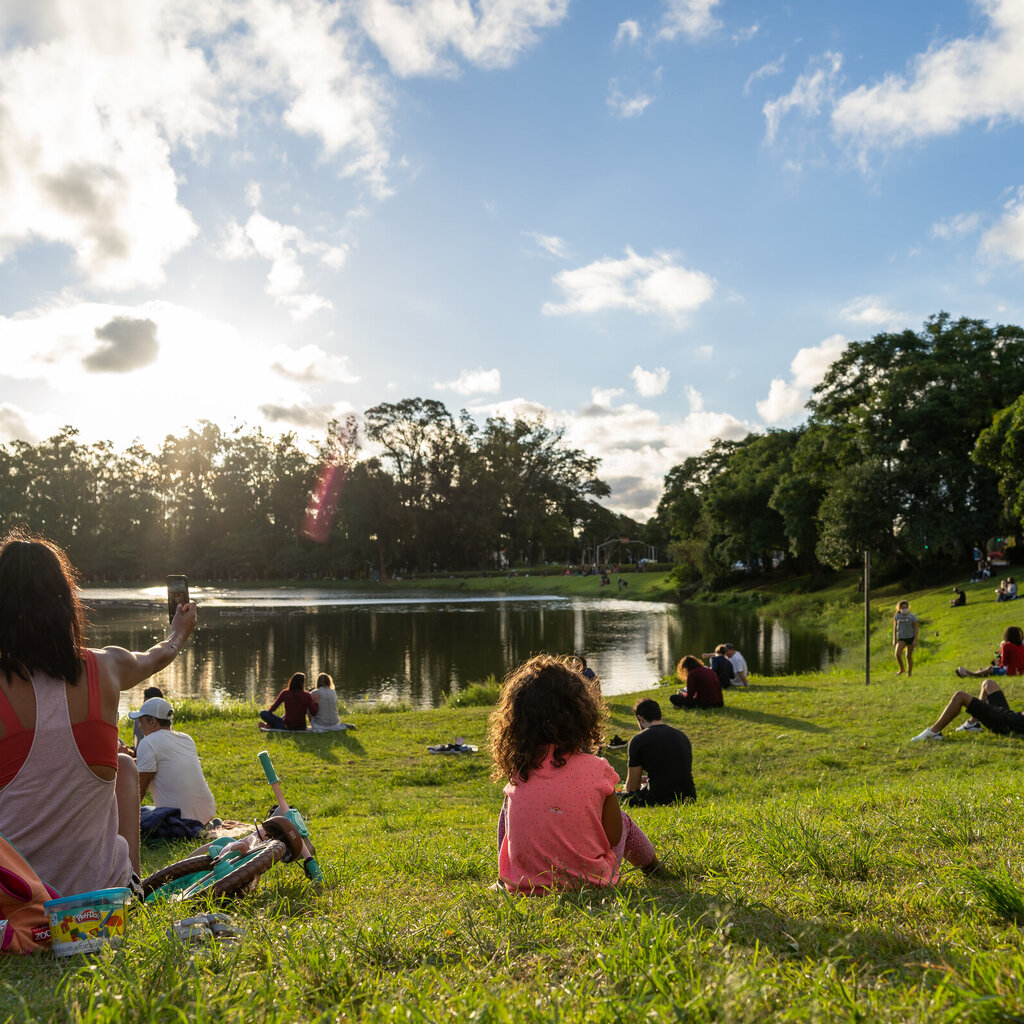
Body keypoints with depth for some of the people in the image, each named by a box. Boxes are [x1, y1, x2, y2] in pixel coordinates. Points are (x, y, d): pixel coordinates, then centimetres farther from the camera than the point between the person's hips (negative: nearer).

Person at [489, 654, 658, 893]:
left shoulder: (516, 773, -7)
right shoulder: (596, 769, -13)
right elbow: (614, 838, -5)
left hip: (523, 887, 1)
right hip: (589, 881, -1)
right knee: (620, 817, 26)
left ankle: (505, 879, 37)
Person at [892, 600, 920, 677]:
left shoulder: (912, 616, -10)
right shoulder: (897, 616, 1)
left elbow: (917, 628, -8)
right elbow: (895, 627, 9)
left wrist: (915, 640, -15)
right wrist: (894, 639, 6)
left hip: (911, 637, -2)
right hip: (901, 638, 2)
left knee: (909, 656, 1)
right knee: (897, 654, -17)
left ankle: (909, 672, 18)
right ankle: (902, 669, 5)